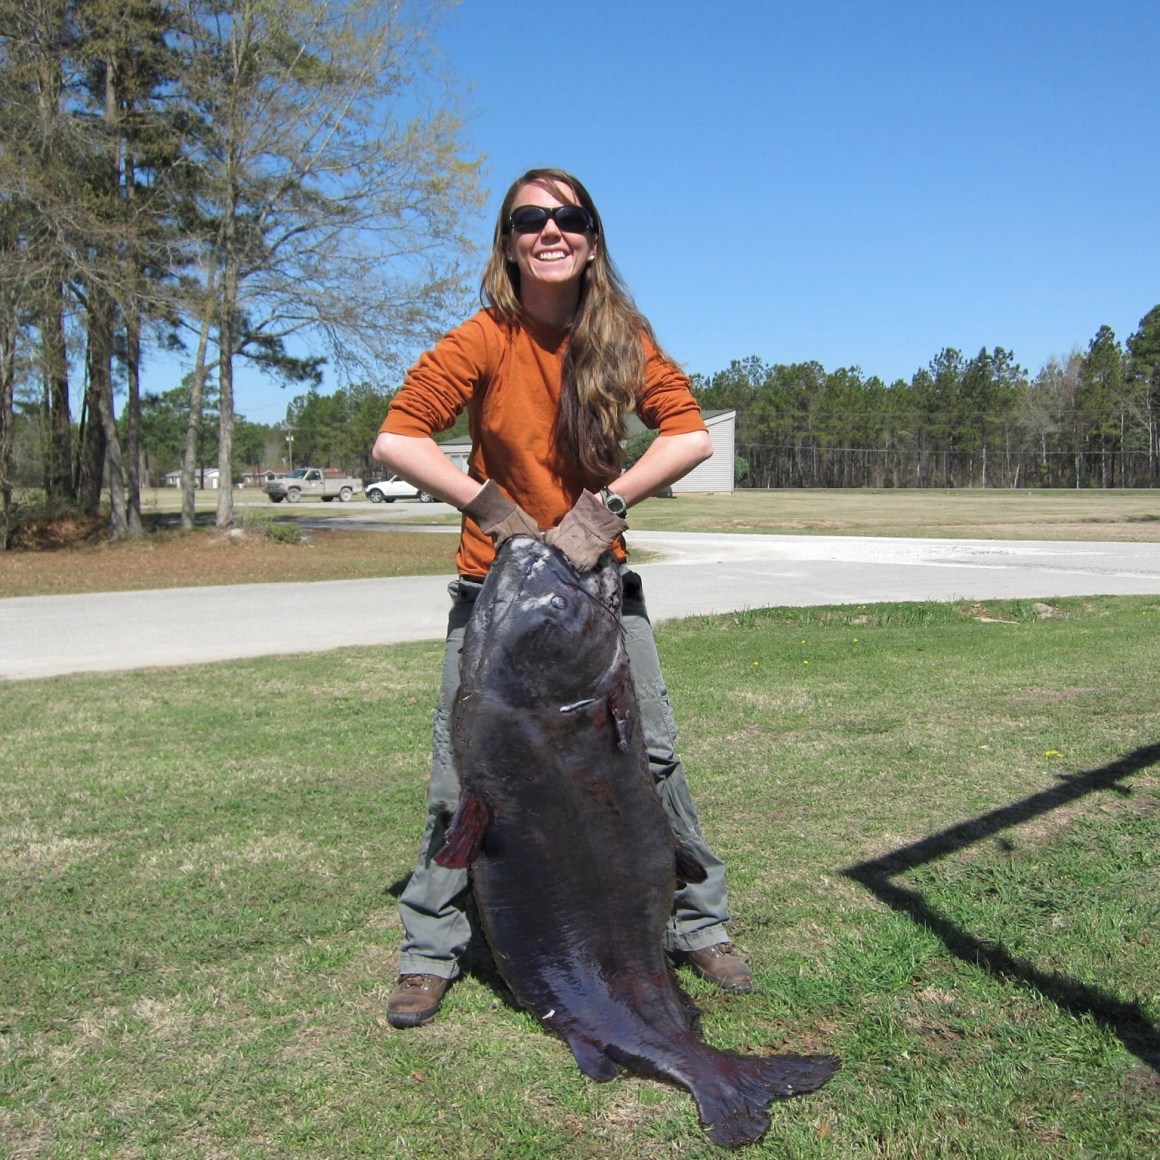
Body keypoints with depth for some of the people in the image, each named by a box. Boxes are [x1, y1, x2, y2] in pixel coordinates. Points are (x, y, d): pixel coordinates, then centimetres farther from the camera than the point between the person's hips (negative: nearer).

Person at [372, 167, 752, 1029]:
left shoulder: (623, 338, -3)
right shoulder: (482, 341, -11)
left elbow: (690, 434, -9)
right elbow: (397, 440, -15)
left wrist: (604, 507, -18)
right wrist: (491, 508, -19)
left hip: (599, 576, 2)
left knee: (654, 753, 3)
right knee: (463, 770, 1)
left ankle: (698, 926, 22)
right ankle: (431, 953, 18)